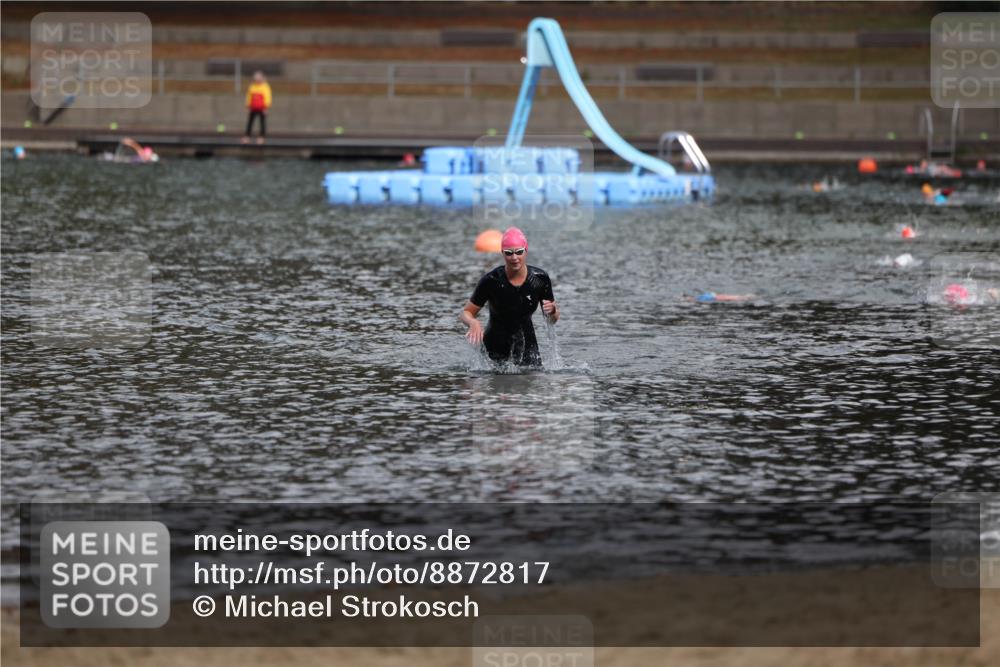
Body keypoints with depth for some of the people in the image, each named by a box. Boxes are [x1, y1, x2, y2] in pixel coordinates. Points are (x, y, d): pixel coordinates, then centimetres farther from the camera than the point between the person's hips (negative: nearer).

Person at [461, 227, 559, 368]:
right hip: (496, 349, -2)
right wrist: (473, 323, -29)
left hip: (527, 345, 2)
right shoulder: (491, 281, -16)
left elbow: (553, 320, 3)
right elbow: (466, 313, -7)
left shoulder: (540, 278, -8)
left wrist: (552, 310, -19)